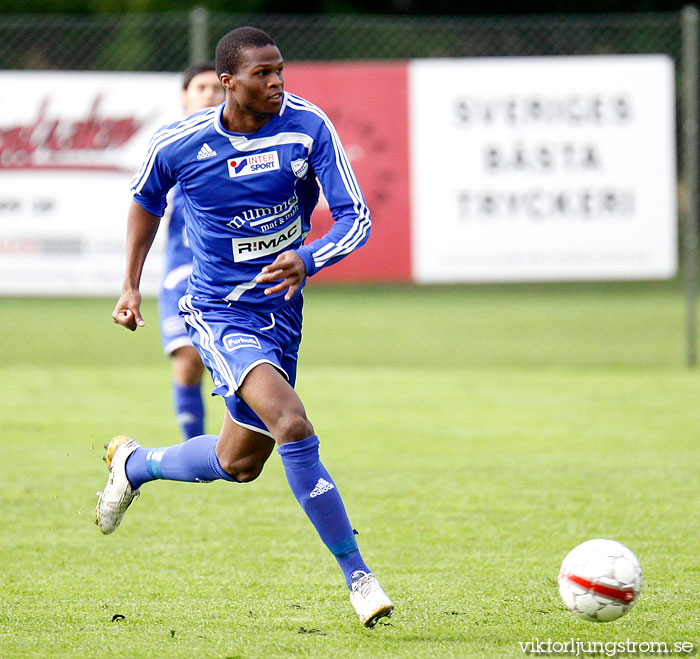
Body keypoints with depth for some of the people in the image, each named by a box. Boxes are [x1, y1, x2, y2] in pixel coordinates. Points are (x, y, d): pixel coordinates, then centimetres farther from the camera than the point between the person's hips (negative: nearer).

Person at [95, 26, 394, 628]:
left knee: (240, 463, 16)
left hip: (281, 309, 4)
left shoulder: (308, 126, -12)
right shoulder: (177, 145, -12)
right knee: (293, 426, -26)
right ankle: (355, 573, -17)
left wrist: (307, 260, -32)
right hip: (219, 312, -4)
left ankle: (134, 464, 45)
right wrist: (131, 285, 9)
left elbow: (356, 217, -14)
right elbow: (146, 200, 11)